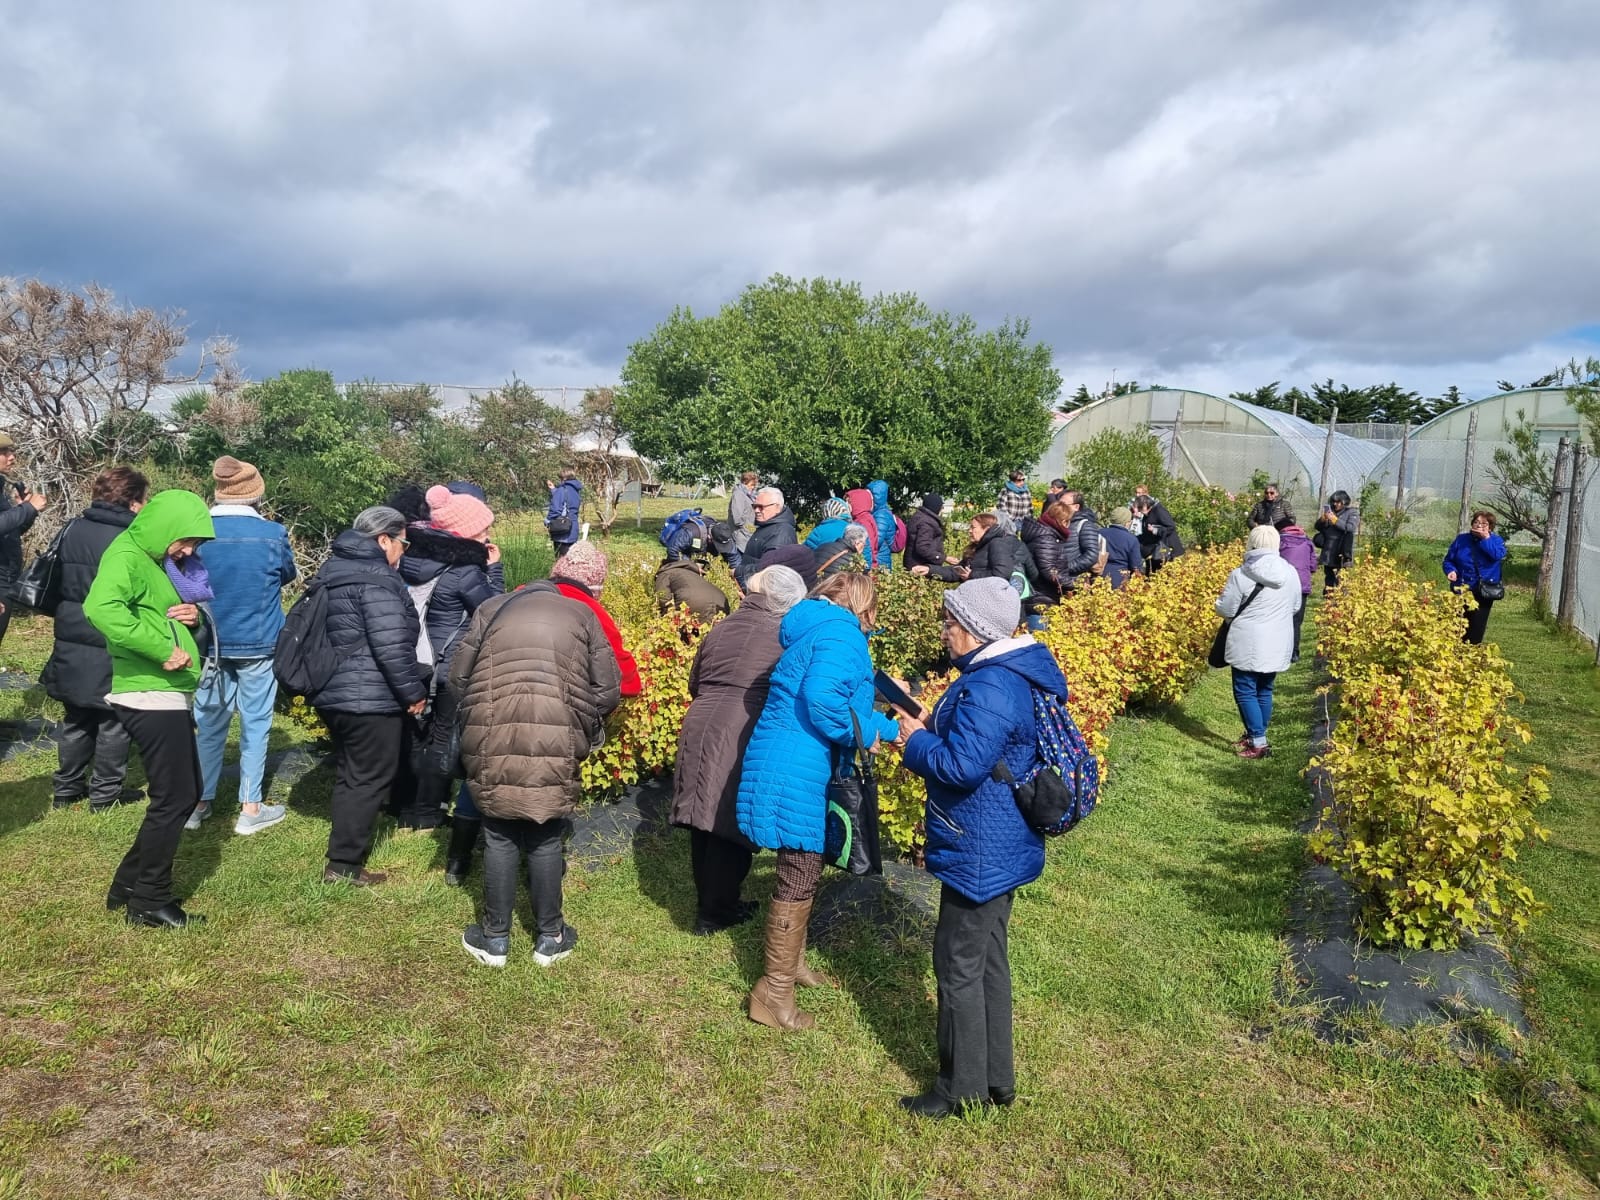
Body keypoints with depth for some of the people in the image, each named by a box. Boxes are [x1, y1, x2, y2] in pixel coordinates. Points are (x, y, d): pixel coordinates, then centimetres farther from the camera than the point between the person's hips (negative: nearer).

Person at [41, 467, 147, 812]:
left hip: (71, 644, 6)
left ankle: (66, 787, 28)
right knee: (114, 721, 8)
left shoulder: (71, 531, 4)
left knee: (76, 719, 19)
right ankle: (105, 793, 15)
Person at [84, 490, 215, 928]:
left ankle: (130, 884, 28)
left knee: (187, 793, 17)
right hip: (150, 697, -10)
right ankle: (150, 902, 12)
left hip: (167, 695, 10)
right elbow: (101, 608, -34)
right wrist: (164, 651, -31)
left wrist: (193, 615, 2)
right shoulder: (126, 556, -14)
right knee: (174, 799, -1)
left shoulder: (157, 560, 16)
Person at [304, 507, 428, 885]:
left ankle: (344, 853, 29)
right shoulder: (377, 579, -17)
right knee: (370, 778, 1)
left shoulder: (335, 568, 14)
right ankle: (344, 865, 6)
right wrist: (414, 692, -12)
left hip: (332, 693, 10)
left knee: (349, 774, 19)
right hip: (369, 698, -10)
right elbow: (393, 646, -23)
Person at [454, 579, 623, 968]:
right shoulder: (581, 613, 11)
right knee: (546, 842, 12)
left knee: (500, 838, 13)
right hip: (556, 746, 0)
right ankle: (550, 937, 24)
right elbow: (608, 690, 5)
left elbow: (458, 678, 11)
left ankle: (495, 937, 24)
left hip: (493, 742, 1)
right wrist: (581, 731, 20)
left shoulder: (492, 609, 13)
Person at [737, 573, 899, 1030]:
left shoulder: (815, 632, 20)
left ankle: (791, 961, 39)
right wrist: (861, 736, -13)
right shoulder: (843, 634, -12)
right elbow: (822, 700, -28)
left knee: (802, 872, 23)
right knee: (799, 880, -2)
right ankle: (774, 993, 8)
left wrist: (891, 728, 33)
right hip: (798, 776, -11)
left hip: (787, 771, 11)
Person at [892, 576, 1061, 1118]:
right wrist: (935, 728, 5)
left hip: (978, 853, -11)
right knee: (988, 960, 20)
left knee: (959, 966, 4)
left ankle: (963, 1088, 19)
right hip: (998, 848, 11)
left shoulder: (990, 688, -26)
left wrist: (916, 740, -14)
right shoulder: (1013, 675, 8)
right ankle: (996, 1077, 34)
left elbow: (962, 767, -31)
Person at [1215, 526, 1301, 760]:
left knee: (1245, 691, 2)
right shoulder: (1290, 573, 2)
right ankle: (1256, 736, 25)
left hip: (1248, 644, -5)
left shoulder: (1240, 574, -13)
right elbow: (1295, 607, 14)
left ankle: (1258, 743, -1)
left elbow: (1225, 610, -7)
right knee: (1264, 691, 16)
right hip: (1278, 645, 5)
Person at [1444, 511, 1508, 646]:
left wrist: (1486, 538, -21)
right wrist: (1451, 570, -14)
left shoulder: (1496, 540, -1)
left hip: (1484, 593, -1)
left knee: (1476, 629, 3)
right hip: (1461, 591, 1)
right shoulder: (1461, 539, 3)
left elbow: (1498, 555, -22)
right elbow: (1448, 560, 6)